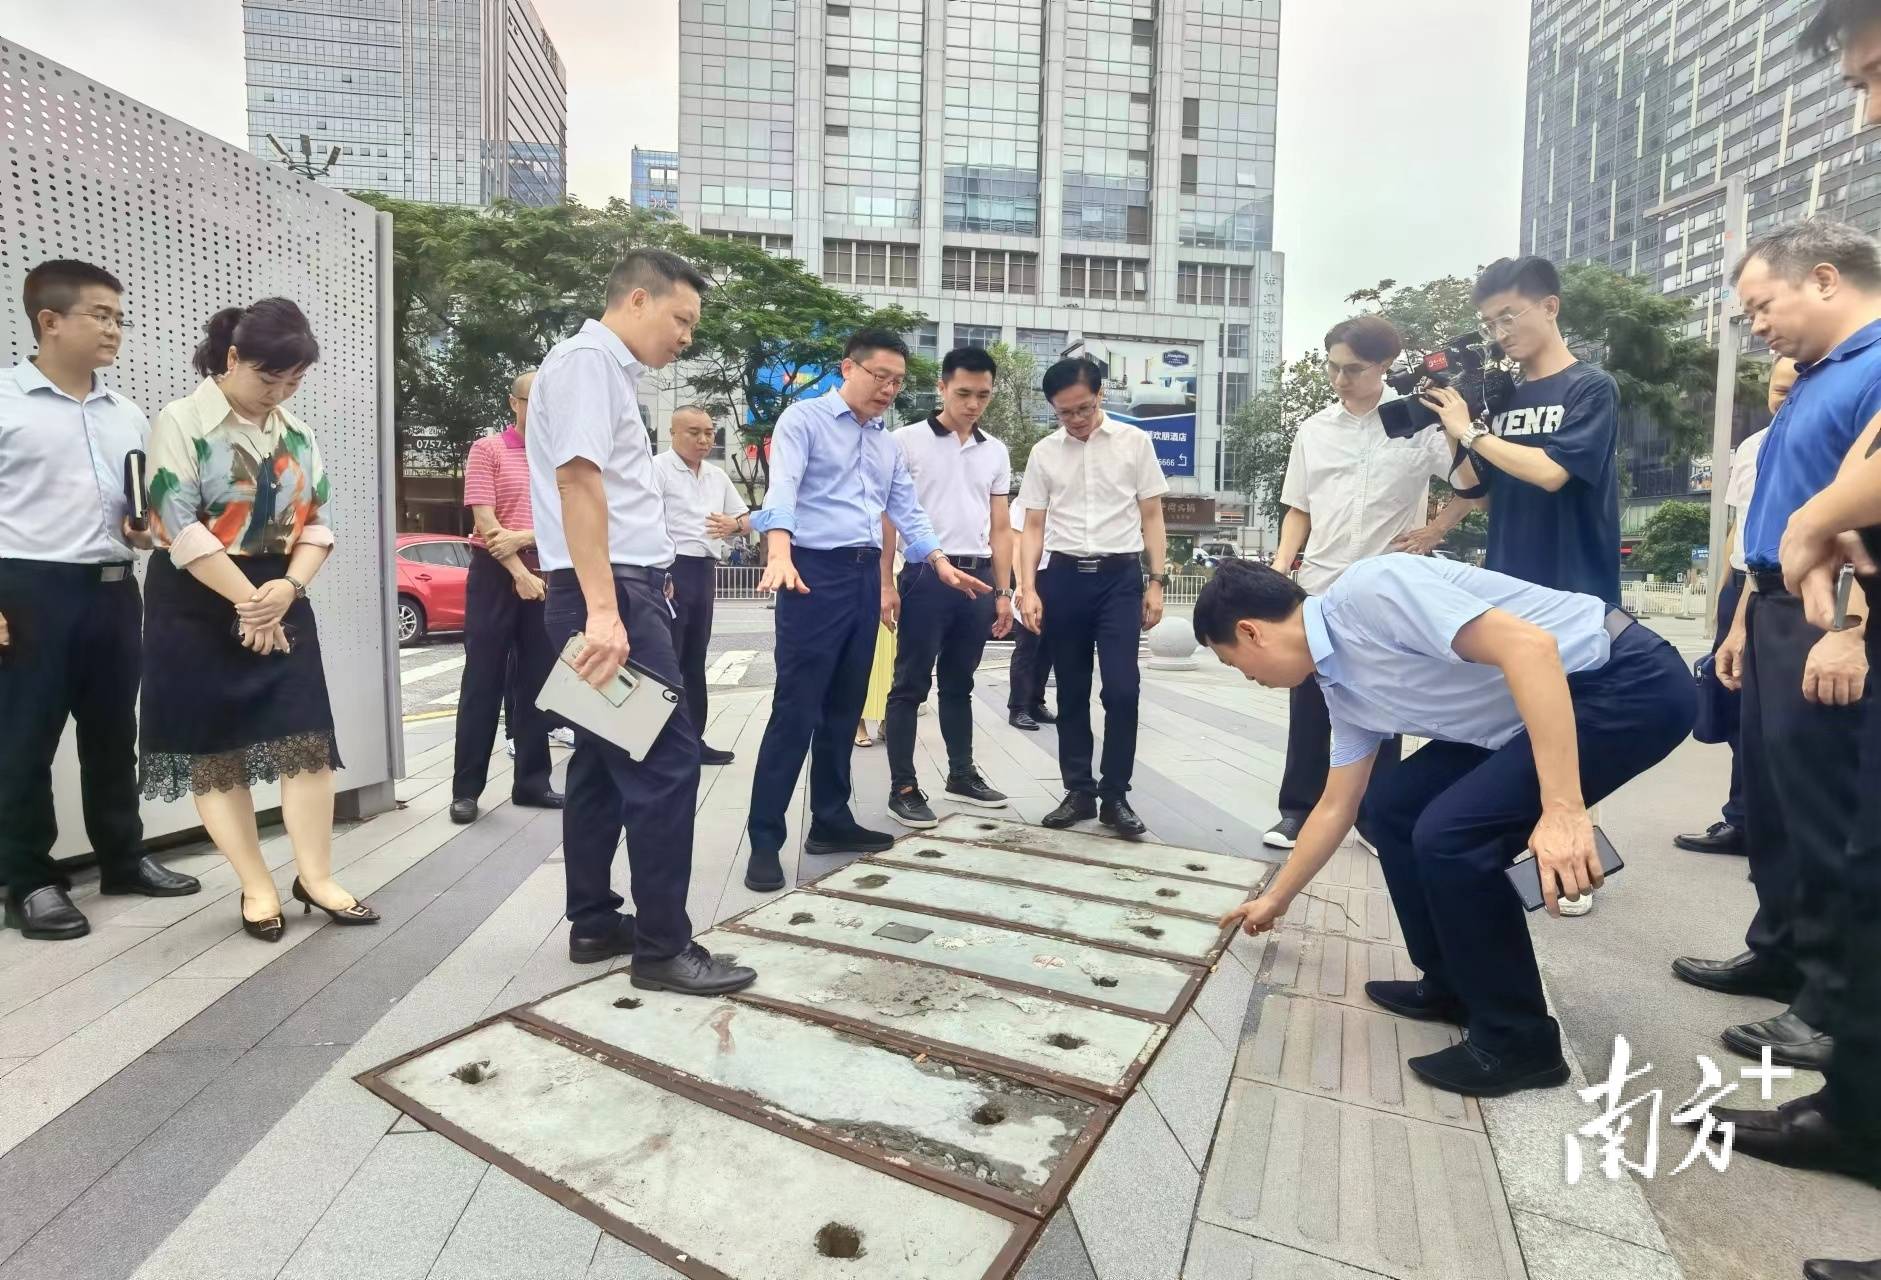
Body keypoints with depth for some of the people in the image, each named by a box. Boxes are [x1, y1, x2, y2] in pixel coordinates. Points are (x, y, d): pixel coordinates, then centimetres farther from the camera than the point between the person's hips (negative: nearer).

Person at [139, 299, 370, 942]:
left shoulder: (298, 433, 10)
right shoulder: (181, 422, -6)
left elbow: (316, 521, 8)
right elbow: (180, 528, -14)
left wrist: (287, 587, -9)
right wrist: (248, 601, -15)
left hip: (281, 598, 4)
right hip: (198, 603, -4)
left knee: (307, 737, -2)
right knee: (213, 747, 2)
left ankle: (315, 877, 9)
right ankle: (258, 886, 12)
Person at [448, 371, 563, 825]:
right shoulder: (487, 450, -1)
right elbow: (484, 519, -9)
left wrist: (523, 538, -14)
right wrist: (519, 572, -15)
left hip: (547, 574, 4)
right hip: (495, 573, -4)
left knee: (537, 682, 7)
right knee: (483, 681, -1)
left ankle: (531, 781, 15)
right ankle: (466, 788, 6)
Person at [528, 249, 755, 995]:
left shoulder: (610, 370, 21)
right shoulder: (587, 358, -9)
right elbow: (578, 480, -20)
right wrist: (602, 609, -27)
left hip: (623, 587, 11)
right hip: (611, 591, -11)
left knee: (608, 760, 13)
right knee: (666, 759, -10)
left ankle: (594, 923, 23)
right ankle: (663, 947, -1)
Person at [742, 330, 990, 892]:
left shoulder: (888, 445, 19)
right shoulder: (803, 419, -3)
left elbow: (908, 512, 20)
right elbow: (782, 490, -17)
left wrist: (943, 565, 8)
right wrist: (780, 556, -33)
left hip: (866, 576, 7)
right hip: (816, 572, -7)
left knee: (844, 708, 11)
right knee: (797, 709, -8)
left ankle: (831, 822, 22)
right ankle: (764, 839, 0)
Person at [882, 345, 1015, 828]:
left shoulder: (995, 452, 12)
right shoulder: (907, 441, -1)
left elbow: (1000, 527, 14)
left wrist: (1003, 591, 9)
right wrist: (886, 583, -9)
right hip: (925, 576, -4)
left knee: (959, 684, 16)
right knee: (910, 685, 0)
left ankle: (962, 774, 27)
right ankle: (903, 787, 7)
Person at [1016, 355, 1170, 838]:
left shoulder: (1134, 442, 2)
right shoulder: (1043, 453, 6)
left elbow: (1151, 516, 5)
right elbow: (1034, 527, 7)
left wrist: (1156, 582, -1)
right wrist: (1028, 589, -4)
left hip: (1120, 576, -2)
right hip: (1063, 577, 2)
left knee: (1122, 689, -8)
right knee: (1071, 693, 8)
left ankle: (1115, 795, 7)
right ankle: (1079, 791, 20)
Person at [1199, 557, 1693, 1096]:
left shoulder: (1370, 589, -22)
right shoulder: (1344, 685, 6)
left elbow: (1532, 647, -30)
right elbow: (1337, 807, 18)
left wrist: (1562, 807, -33)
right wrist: (1275, 900, 28)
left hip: (1630, 683, -9)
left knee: (1448, 831, -18)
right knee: (1391, 809, 7)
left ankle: (1520, 1039, 2)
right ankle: (1452, 985, 23)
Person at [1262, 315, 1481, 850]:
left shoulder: (1418, 424, -4)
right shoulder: (1313, 430, 7)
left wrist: (1435, 529, -3)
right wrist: (1282, 564, -1)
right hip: (1319, 587, 3)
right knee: (1308, 707, 5)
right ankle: (1297, 811, 16)